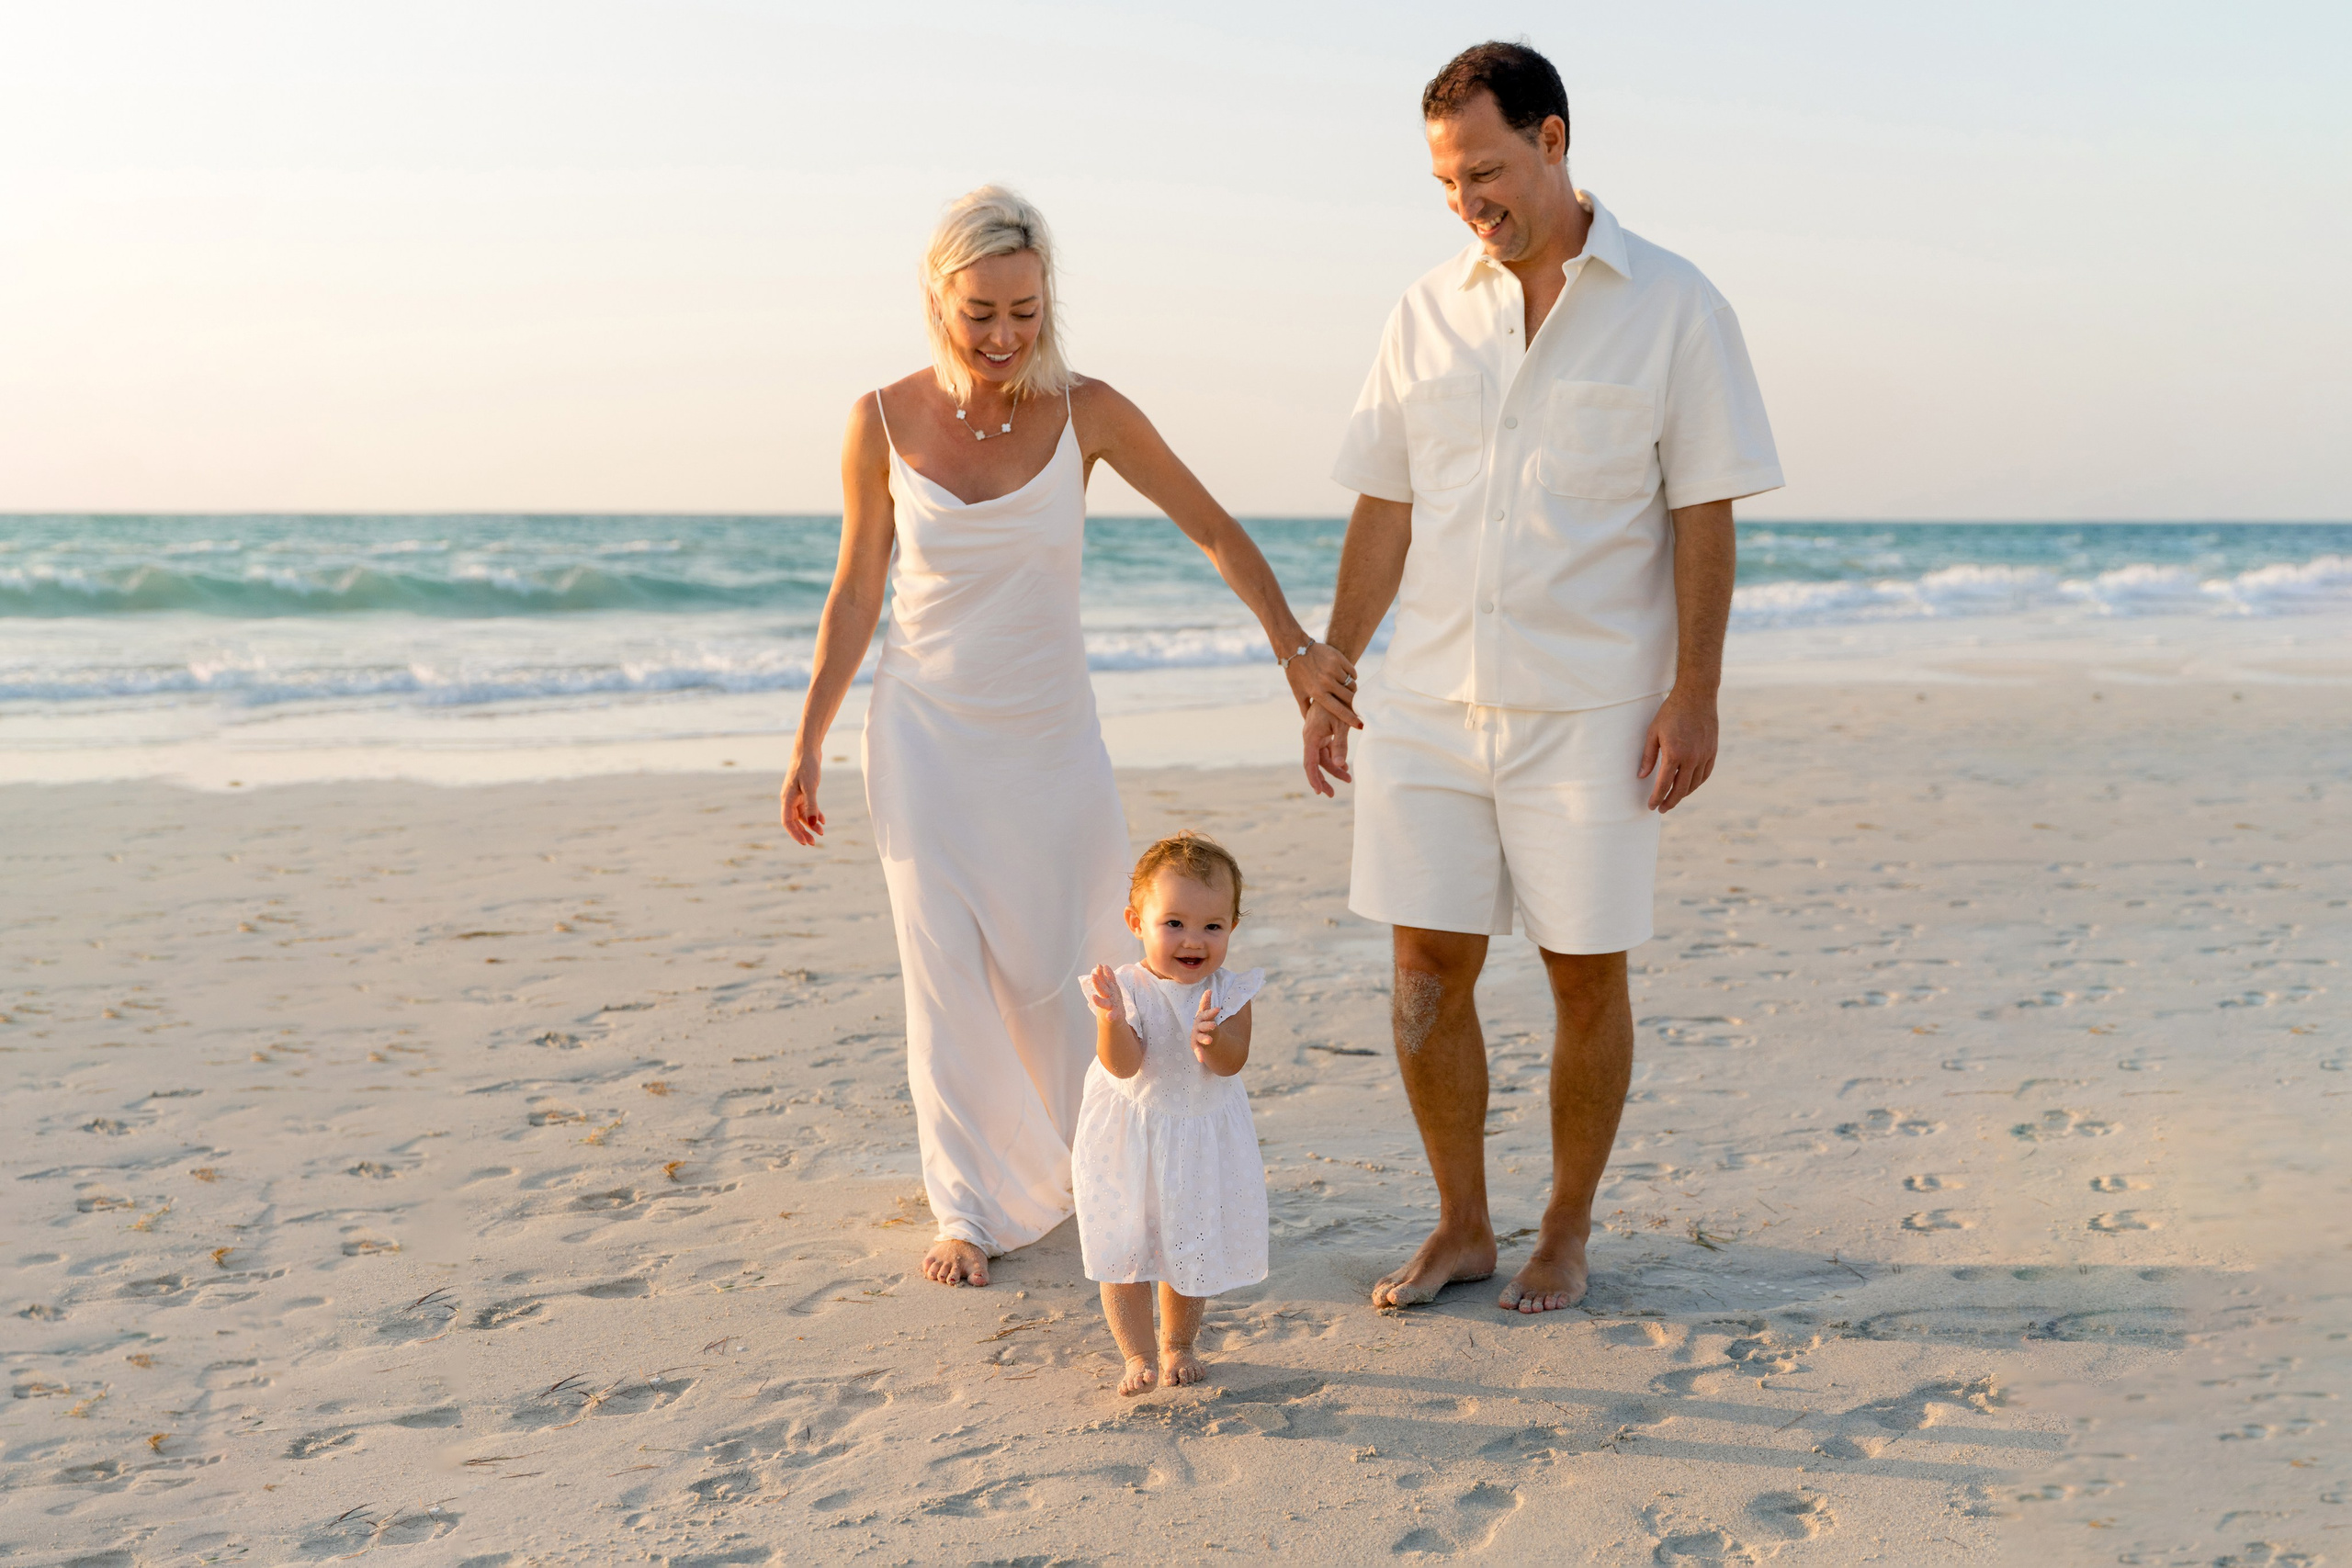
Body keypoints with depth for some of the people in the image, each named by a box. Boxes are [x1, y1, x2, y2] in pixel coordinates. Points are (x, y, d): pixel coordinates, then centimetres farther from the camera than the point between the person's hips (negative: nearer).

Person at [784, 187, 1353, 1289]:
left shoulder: (1085, 413, -9)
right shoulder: (884, 422, -8)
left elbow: (1214, 531, -1)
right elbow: (856, 591, 2)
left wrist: (1295, 648, -7)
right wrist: (808, 742, 3)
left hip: (1050, 736, 1)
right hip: (926, 734, 0)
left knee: (1059, 971, 7)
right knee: (948, 976, -2)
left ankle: (1079, 1169, 35)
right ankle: (970, 1211, 14)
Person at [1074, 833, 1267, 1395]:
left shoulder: (1229, 991, -9)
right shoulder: (1127, 987, -15)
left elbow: (1232, 1062, -20)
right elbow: (1123, 1064, -24)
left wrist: (1212, 1038, -42)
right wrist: (1112, 1019, -43)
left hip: (1204, 1144, 2)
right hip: (1129, 1143, -2)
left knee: (1192, 1252, 15)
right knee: (1124, 1251, 3)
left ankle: (1178, 1344, 36)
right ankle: (1138, 1356, 18)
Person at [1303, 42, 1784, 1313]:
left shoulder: (1672, 307, -2)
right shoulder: (1427, 313, 8)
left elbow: (1704, 518, -4)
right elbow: (1384, 510, 10)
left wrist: (1693, 693, -10)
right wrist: (1331, 678, 7)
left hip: (1590, 708, -3)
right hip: (1428, 700, 4)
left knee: (1586, 973, 5)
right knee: (1427, 968, 4)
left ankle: (1565, 1233, 23)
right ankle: (1460, 1227, 21)